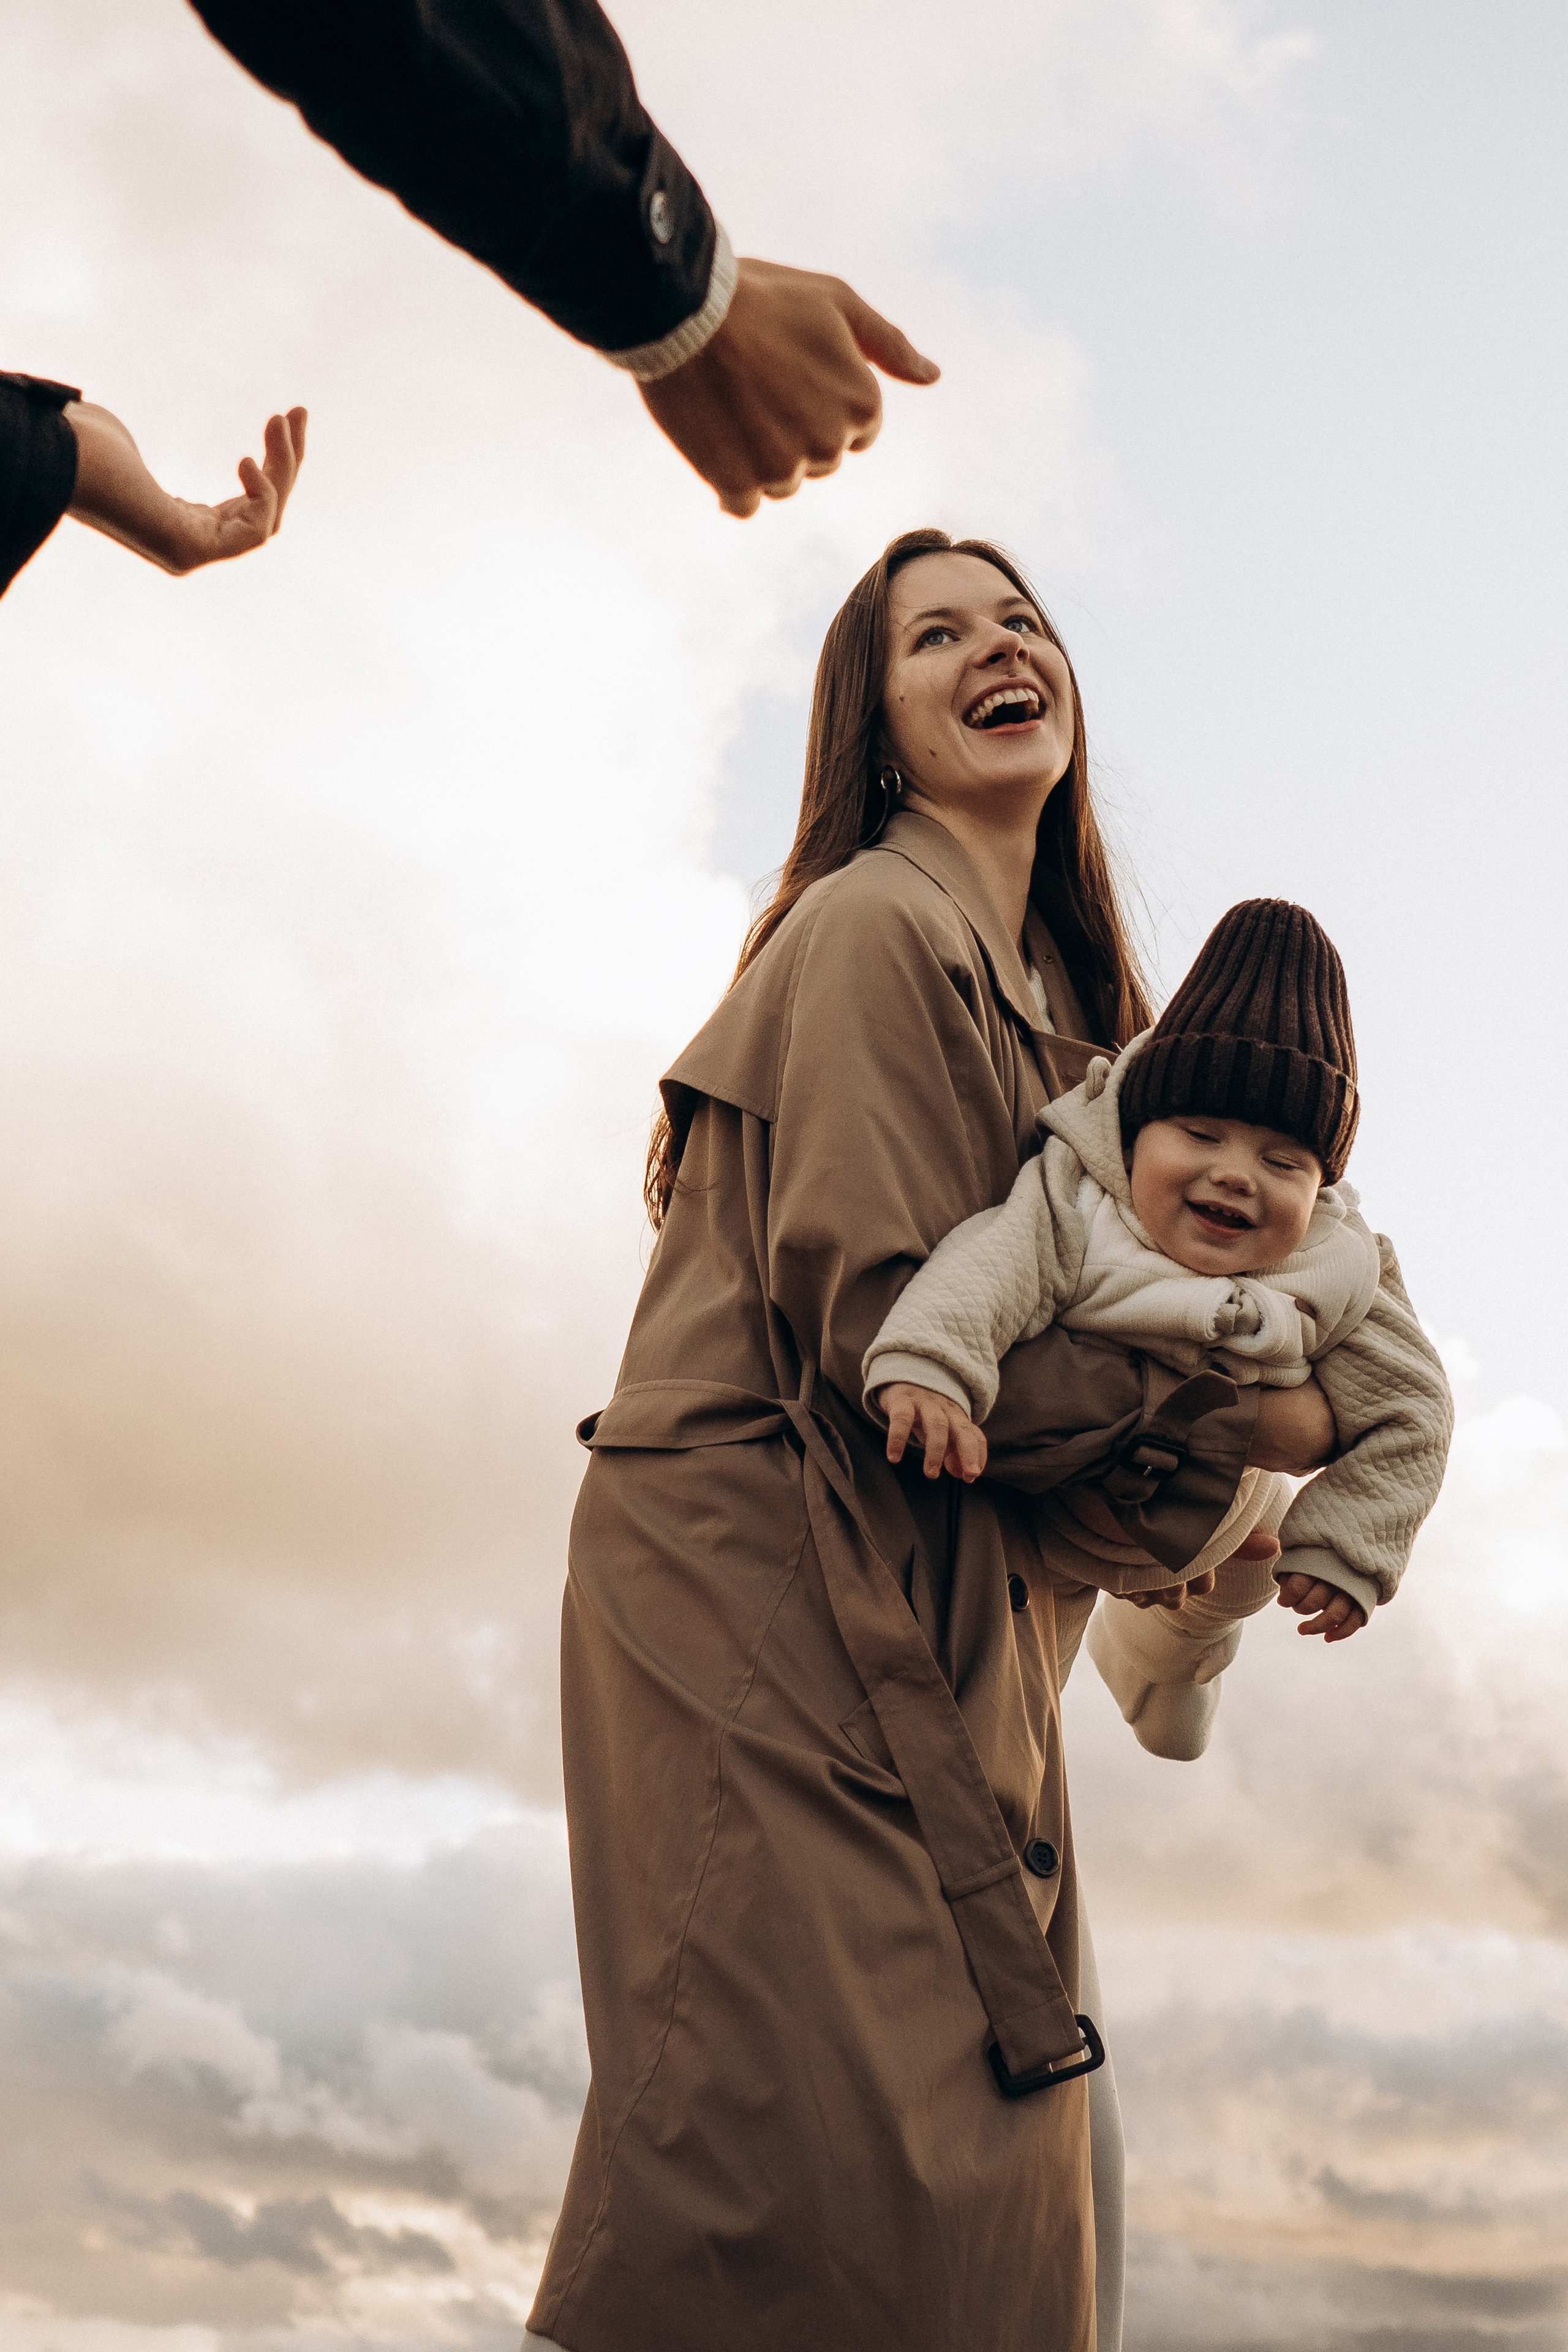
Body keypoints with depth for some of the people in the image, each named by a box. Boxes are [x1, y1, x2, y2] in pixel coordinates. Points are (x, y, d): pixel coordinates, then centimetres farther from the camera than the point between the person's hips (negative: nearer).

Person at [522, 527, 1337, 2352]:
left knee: (1015, 2157, 8)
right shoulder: (873, 931, -9)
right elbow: (877, 1317, -17)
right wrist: (1225, 1417, -10)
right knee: (857, 2166, -15)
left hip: (936, 1617, 9)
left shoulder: (1057, 990, 20)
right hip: (764, 1572, -9)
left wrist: (1211, 1532, 5)